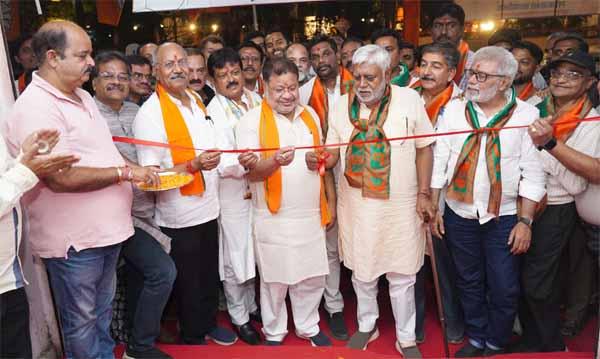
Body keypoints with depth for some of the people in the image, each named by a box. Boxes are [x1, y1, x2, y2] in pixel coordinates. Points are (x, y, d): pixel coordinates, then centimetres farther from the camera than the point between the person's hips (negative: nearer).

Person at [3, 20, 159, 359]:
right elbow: (60, 178, -28)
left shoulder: (82, 96, 10)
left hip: (106, 229, 9)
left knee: (102, 312, 24)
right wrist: (125, 172, -21)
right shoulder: (35, 108, -20)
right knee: (81, 322, 12)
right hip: (74, 239, -9)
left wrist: (137, 169, 5)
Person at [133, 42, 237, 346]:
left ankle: (209, 325, 44)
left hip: (209, 209, 7)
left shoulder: (197, 102, 7)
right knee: (188, 283, 12)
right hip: (179, 218, -6)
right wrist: (194, 165, -27)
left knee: (210, 275, 21)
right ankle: (192, 338, 34)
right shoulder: (149, 113, -16)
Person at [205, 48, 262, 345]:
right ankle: (239, 317, 28)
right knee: (235, 258, 8)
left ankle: (252, 305, 41)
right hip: (234, 195, -5)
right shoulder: (213, 113, -13)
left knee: (256, 253, 19)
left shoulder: (257, 101, 2)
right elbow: (223, 164, -20)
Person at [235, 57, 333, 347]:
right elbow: (251, 172, -15)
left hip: (311, 214, 5)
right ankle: (273, 333, 30)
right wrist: (275, 161, -35)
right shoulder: (252, 120, -8)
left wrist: (329, 203, 13)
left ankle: (308, 327, 36)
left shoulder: (310, 114, 8)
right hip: (274, 218, -4)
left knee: (313, 277, 14)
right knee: (275, 280, 9)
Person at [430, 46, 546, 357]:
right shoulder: (454, 109, 0)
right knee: (469, 283, 16)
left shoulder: (526, 115, -6)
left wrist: (525, 221, -7)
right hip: (459, 214, 2)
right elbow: (438, 161, 1)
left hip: (504, 217, -2)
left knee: (504, 290, 6)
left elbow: (532, 174, -5)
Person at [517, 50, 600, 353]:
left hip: (555, 211, -5)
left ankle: (551, 345, 27)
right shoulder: (538, 110, 6)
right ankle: (531, 338, 34)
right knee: (521, 278, 12)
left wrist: (548, 145, -22)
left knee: (537, 283, 1)